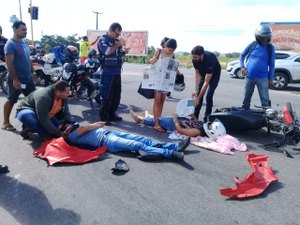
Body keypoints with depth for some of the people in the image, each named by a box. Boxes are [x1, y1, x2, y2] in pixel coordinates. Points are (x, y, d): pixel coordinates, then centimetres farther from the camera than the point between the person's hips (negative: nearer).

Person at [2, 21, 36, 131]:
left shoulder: (25, 43, 10)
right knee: (11, 100, 3)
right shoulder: (10, 44, -13)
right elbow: (9, 63, -19)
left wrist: (32, 73, 16)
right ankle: (6, 122, 16)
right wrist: (15, 79, -23)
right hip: (16, 78, -7)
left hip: (28, 77, 8)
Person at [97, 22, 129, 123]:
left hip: (117, 72, 8)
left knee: (116, 95, 11)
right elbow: (107, 52, -23)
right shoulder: (103, 40, -6)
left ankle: (112, 114, 22)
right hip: (107, 73, -8)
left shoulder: (116, 41, 15)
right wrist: (118, 44, -17)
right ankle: (103, 117, 2)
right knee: (106, 95, -6)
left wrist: (124, 51, 0)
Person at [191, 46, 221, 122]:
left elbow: (206, 82, -40)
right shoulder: (195, 59, -27)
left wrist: (198, 98, -41)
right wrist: (196, 90, -22)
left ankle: (206, 119, -3)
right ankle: (195, 117, 4)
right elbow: (197, 73, -15)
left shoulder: (210, 59, -42)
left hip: (214, 74, -5)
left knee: (208, 97, -14)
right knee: (199, 94, -3)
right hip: (203, 73, 5)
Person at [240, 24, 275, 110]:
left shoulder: (270, 48, -1)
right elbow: (242, 55, 14)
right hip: (249, 76, 2)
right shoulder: (252, 45, 2)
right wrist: (242, 66, -1)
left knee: (265, 100, 0)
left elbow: (272, 64, 2)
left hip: (263, 78, -1)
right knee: (246, 99, 10)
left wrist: (270, 78, 0)